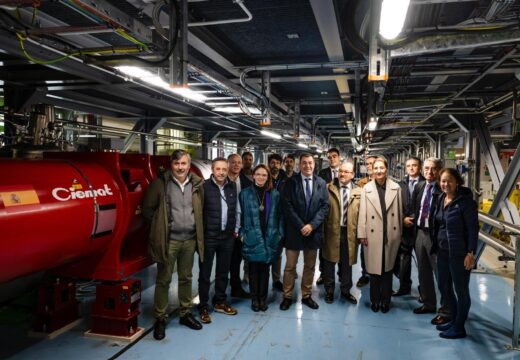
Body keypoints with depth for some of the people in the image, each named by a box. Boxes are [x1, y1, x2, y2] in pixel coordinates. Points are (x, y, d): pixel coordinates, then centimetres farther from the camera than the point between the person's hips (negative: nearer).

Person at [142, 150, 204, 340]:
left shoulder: (197, 184, 4)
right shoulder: (160, 183, -6)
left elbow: (201, 210, 13)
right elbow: (148, 209, -1)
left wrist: (197, 231, 6)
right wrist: (160, 226, 0)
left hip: (190, 239, 4)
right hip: (169, 240, -3)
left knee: (186, 278, 16)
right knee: (163, 280, 6)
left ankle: (185, 313, 30)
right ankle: (160, 319, 19)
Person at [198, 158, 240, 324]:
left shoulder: (233, 186, 5)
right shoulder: (204, 187, -10)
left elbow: (237, 210, 12)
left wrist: (236, 229, 8)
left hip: (227, 236, 4)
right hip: (208, 236, -4)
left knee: (223, 271, 15)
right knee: (205, 273, 6)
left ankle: (220, 302, 32)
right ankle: (203, 307, 19)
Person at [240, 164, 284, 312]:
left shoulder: (274, 194, 4)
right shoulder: (245, 193, 1)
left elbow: (279, 215, 6)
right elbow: (241, 215, 3)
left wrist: (280, 234, 0)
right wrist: (242, 233, -3)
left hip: (269, 238, 1)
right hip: (252, 237, -1)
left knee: (265, 268, 9)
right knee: (253, 268, 5)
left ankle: (263, 298, 21)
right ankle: (254, 298, 19)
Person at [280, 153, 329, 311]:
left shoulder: (321, 183, 5)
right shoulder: (291, 182, -3)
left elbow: (325, 206, 0)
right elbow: (287, 206, -9)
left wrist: (312, 225, -11)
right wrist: (301, 226, -14)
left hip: (313, 230, 3)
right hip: (294, 230, -2)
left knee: (310, 266, 12)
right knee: (290, 266, 5)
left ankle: (306, 296, 26)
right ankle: (287, 297, 18)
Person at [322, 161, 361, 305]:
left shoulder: (359, 192, 3)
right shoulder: (328, 188, -1)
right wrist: (322, 229, -6)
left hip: (350, 232, 1)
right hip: (332, 231, -1)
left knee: (347, 264, 14)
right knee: (329, 263, 10)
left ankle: (346, 291, 32)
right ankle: (329, 291, 26)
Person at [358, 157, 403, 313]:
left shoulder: (396, 188, 1)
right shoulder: (367, 188, -2)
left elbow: (399, 212, 5)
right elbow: (362, 213, -2)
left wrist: (399, 233, 6)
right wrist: (362, 234, -4)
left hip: (391, 235, 1)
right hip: (373, 235, -1)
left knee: (388, 268, 11)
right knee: (374, 268, 6)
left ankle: (385, 300, 26)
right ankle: (375, 300, 23)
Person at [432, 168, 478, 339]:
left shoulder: (465, 201, -14)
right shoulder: (441, 199, 7)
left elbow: (473, 228, -15)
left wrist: (470, 253, -18)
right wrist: (436, 245, 10)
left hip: (459, 253, -7)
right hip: (443, 251, 7)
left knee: (461, 290, 6)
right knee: (444, 286, 16)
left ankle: (459, 327, 20)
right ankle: (454, 320, 34)